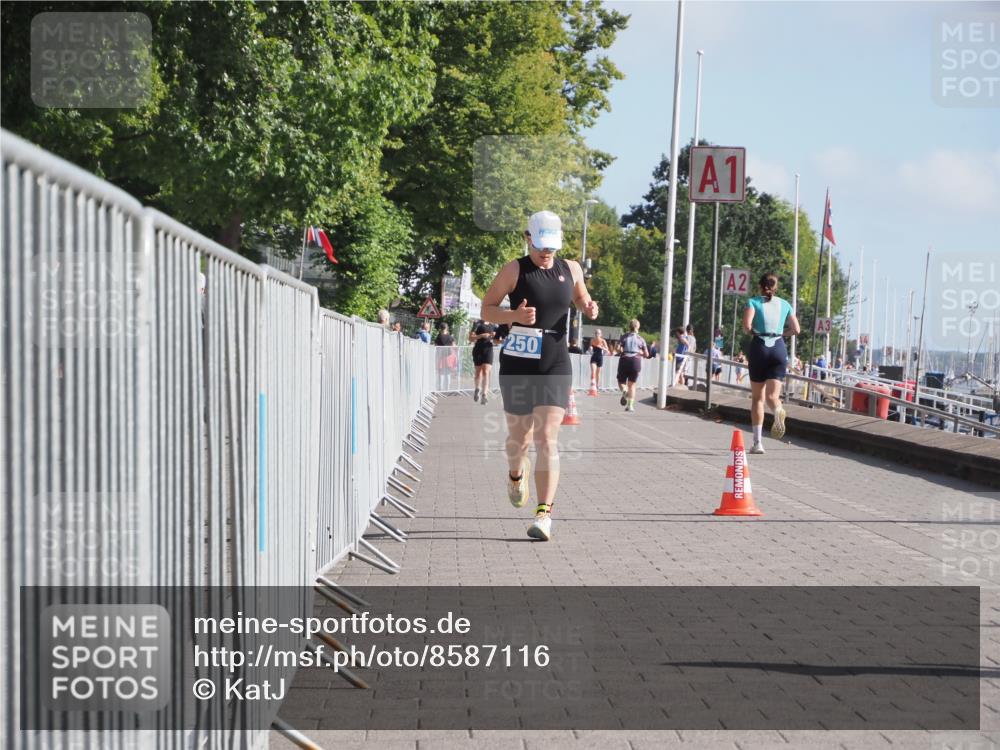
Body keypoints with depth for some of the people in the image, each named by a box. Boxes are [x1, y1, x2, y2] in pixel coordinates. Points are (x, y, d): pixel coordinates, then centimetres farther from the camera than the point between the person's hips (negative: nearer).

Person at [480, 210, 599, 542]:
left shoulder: (571, 269, 8)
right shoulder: (514, 270, -3)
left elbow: (581, 299, 26)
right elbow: (486, 309, -1)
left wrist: (590, 309, 2)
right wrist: (514, 315, -21)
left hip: (555, 364, 1)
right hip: (518, 362, -1)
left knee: (547, 439, -10)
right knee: (519, 436, 11)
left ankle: (544, 515, -13)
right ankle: (516, 475, 46)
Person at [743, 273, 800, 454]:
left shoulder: (753, 302, 2)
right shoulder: (784, 304, 12)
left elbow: (747, 326, -13)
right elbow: (796, 330, 10)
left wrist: (749, 331, 9)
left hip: (759, 347, -2)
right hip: (779, 348, 2)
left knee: (757, 398, 8)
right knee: (771, 395, -2)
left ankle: (757, 442, 5)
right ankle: (778, 411, -40)